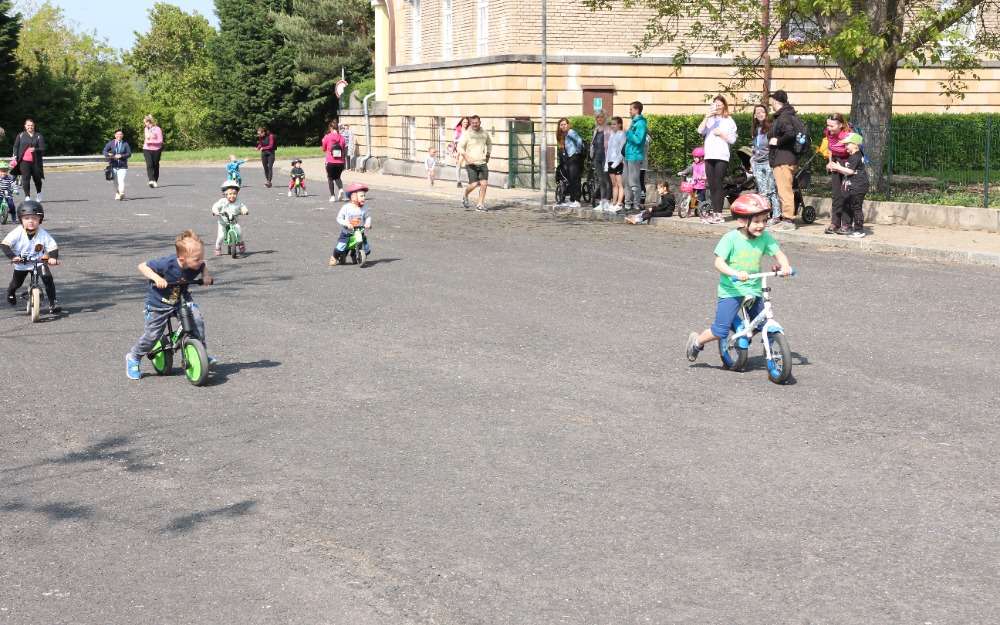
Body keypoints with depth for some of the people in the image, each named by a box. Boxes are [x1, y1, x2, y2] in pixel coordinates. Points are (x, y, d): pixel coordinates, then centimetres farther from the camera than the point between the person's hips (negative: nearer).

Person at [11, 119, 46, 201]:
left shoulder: (39, 136, 6)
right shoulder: (20, 135, 9)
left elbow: (42, 149, 0)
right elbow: (16, 147, 11)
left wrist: (35, 149, -20)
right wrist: (15, 157, -3)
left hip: (35, 161, 0)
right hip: (24, 161, 0)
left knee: (37, 178, 9)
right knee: (25, 179, -8)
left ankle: (38, 193, 34)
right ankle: (27, 196, -4)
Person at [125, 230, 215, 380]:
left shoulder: (196, 265, -17)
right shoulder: (167, 263, -32)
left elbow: (203, 267, 9)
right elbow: (142, 266, -22)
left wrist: (206, 275, -12)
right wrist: (156, 278, -37)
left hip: (181, 299, 4)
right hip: (158, 303, -4)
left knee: (197, 318, -21)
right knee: (152, 334, 1)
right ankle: (133, 358, 27)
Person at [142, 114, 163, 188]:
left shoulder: (157, 129, -7)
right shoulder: (146, 129, 11)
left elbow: (160, 140, -12)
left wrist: (150, 141, -19)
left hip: (156, 150, -3)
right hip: (147, 149, 3)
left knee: (156, 166, 5)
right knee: (149, 164, -16)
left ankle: (155, 181, 19)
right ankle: (151, 181, -28)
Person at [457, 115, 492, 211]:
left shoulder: (484, 133, 8)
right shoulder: (466, 134, -4)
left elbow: (489, 143, 28)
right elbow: (460, 147, -7)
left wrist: (488, 155, 18)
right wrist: (466, 157, -20)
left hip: (482, 163, 4)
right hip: (471, 164, -4)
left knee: (484, 184, -6)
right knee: (474, 184, -11)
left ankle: (480, 204, 5)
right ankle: (465, 194, 21)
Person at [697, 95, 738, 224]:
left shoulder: (729, 121, 7)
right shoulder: (709, 120, 16)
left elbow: (732, 140, 1)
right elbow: (700, 131, -2)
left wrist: (721, 134, -9)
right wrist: (707, 117, -10)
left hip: (722, 157, -4)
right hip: (709, 156, 4)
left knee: (718, 185, -10)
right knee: (711, 186, 4)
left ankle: (718, 213, -11)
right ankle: (714, 212, 8)